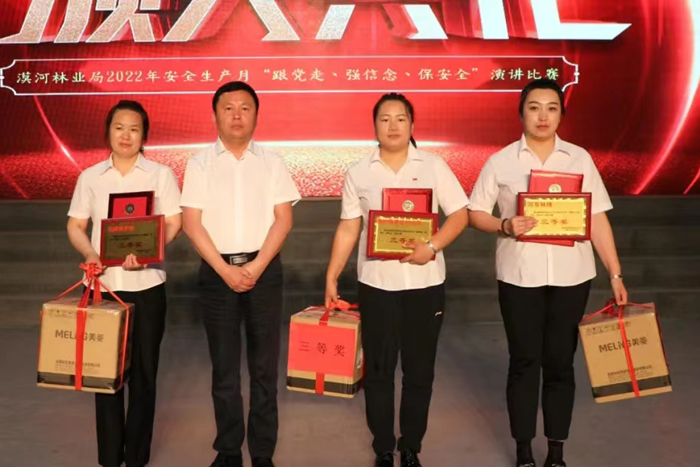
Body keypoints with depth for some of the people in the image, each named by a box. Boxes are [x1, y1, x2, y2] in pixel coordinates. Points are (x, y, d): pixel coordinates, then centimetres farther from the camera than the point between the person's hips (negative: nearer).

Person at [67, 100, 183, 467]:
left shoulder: (160, 174, 2)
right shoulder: (90, 177, 8)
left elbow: (174, 224, -3)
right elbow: (75, 226, 10)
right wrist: (89, 253, -11)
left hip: (146, 285, -2)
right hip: (102, 284, 2)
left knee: (143, 370, 5)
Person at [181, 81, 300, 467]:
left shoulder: (271, 162, 5)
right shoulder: (200, 163, 3)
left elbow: (283, 219, -1)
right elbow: (191, 223, -3)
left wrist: (256, 267, -12)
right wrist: (225, 269, -12)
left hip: (264, 270, 0)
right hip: (217, 272, 0)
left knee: (264, 365, 5)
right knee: (224, 366, 7)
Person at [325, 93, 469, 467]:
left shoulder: (433, 166, 0)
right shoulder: (358, 173, 3)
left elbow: (459, 215, -1)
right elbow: (348, 229, 6)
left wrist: (432, 247, -17)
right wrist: (331, 277, 2)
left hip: (425, 282, 0)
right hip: (376, 283, 1)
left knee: (419, 369, 8)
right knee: (378, 369, 7)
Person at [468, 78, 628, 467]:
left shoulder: (580, 158, 4)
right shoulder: (501, 161, 0)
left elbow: (598, 219, 4)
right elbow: (474, 213, 2)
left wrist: (615, 274, 1)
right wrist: (505, 226, -18)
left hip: (571, 275, 1)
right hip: (519, 275, -1)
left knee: (560, 362, 8)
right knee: (524, 361, 6)